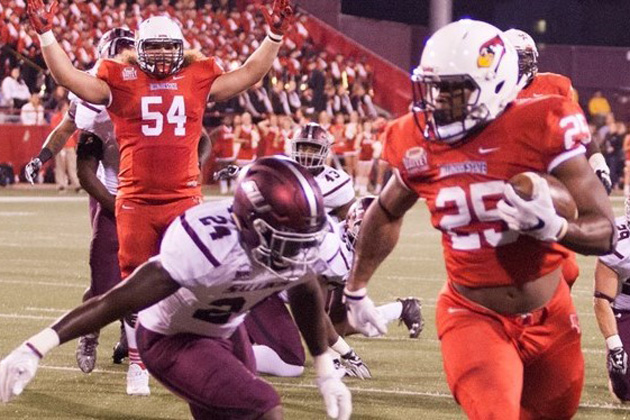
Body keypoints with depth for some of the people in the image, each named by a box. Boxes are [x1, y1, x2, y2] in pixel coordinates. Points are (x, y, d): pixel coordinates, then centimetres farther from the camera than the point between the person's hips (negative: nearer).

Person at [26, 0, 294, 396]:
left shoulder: (198, 79, 8)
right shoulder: (121, 81, 3)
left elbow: (249, 75, 11)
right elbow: (70, 77, -2)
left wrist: (274, 35, 6)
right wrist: (46, 33, -9)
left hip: (185, 200, 1)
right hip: (135, 201, -1)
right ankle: (137, 364, 16)